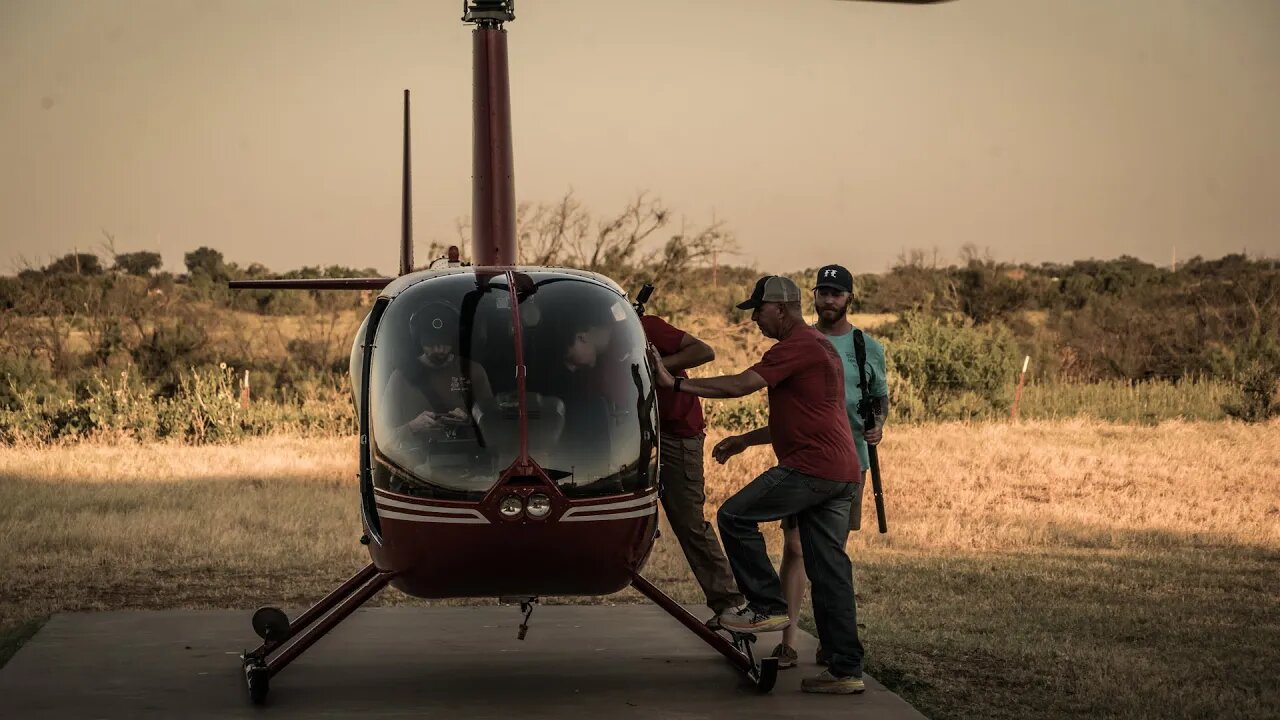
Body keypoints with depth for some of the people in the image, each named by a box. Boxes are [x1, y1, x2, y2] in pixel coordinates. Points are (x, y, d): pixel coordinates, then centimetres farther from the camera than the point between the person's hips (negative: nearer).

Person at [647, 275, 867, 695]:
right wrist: (745, 440, 23)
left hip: (811, 467, -10)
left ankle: (767, 606, 2)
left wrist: (676, 384, -16)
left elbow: (741, 385, -19)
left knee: (735, 517, -2)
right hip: (841, 471, 10)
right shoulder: (817, 346, 24)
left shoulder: (798, 347, -9)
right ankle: (846, 669, 6)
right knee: (829, 570, 7)